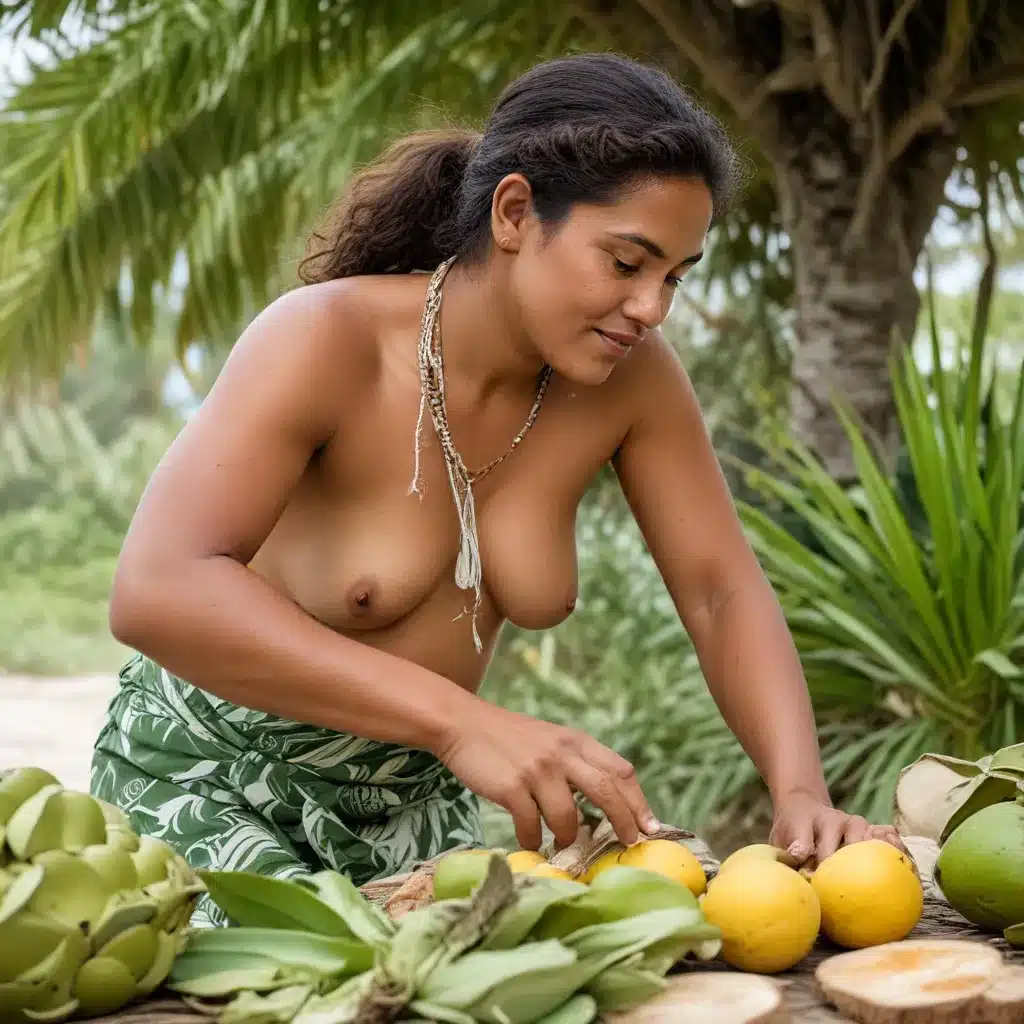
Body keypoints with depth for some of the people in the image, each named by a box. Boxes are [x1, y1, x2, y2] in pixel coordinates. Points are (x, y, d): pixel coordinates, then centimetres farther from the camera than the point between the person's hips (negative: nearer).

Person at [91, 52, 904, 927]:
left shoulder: (632, 376, -12)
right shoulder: (331, 340, -27)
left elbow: (723, 593, -8)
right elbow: (157, 591, -39)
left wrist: (801, 794, -27)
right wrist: (461, 718, -47)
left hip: (419, 792, 5)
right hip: (214, 778, -4)